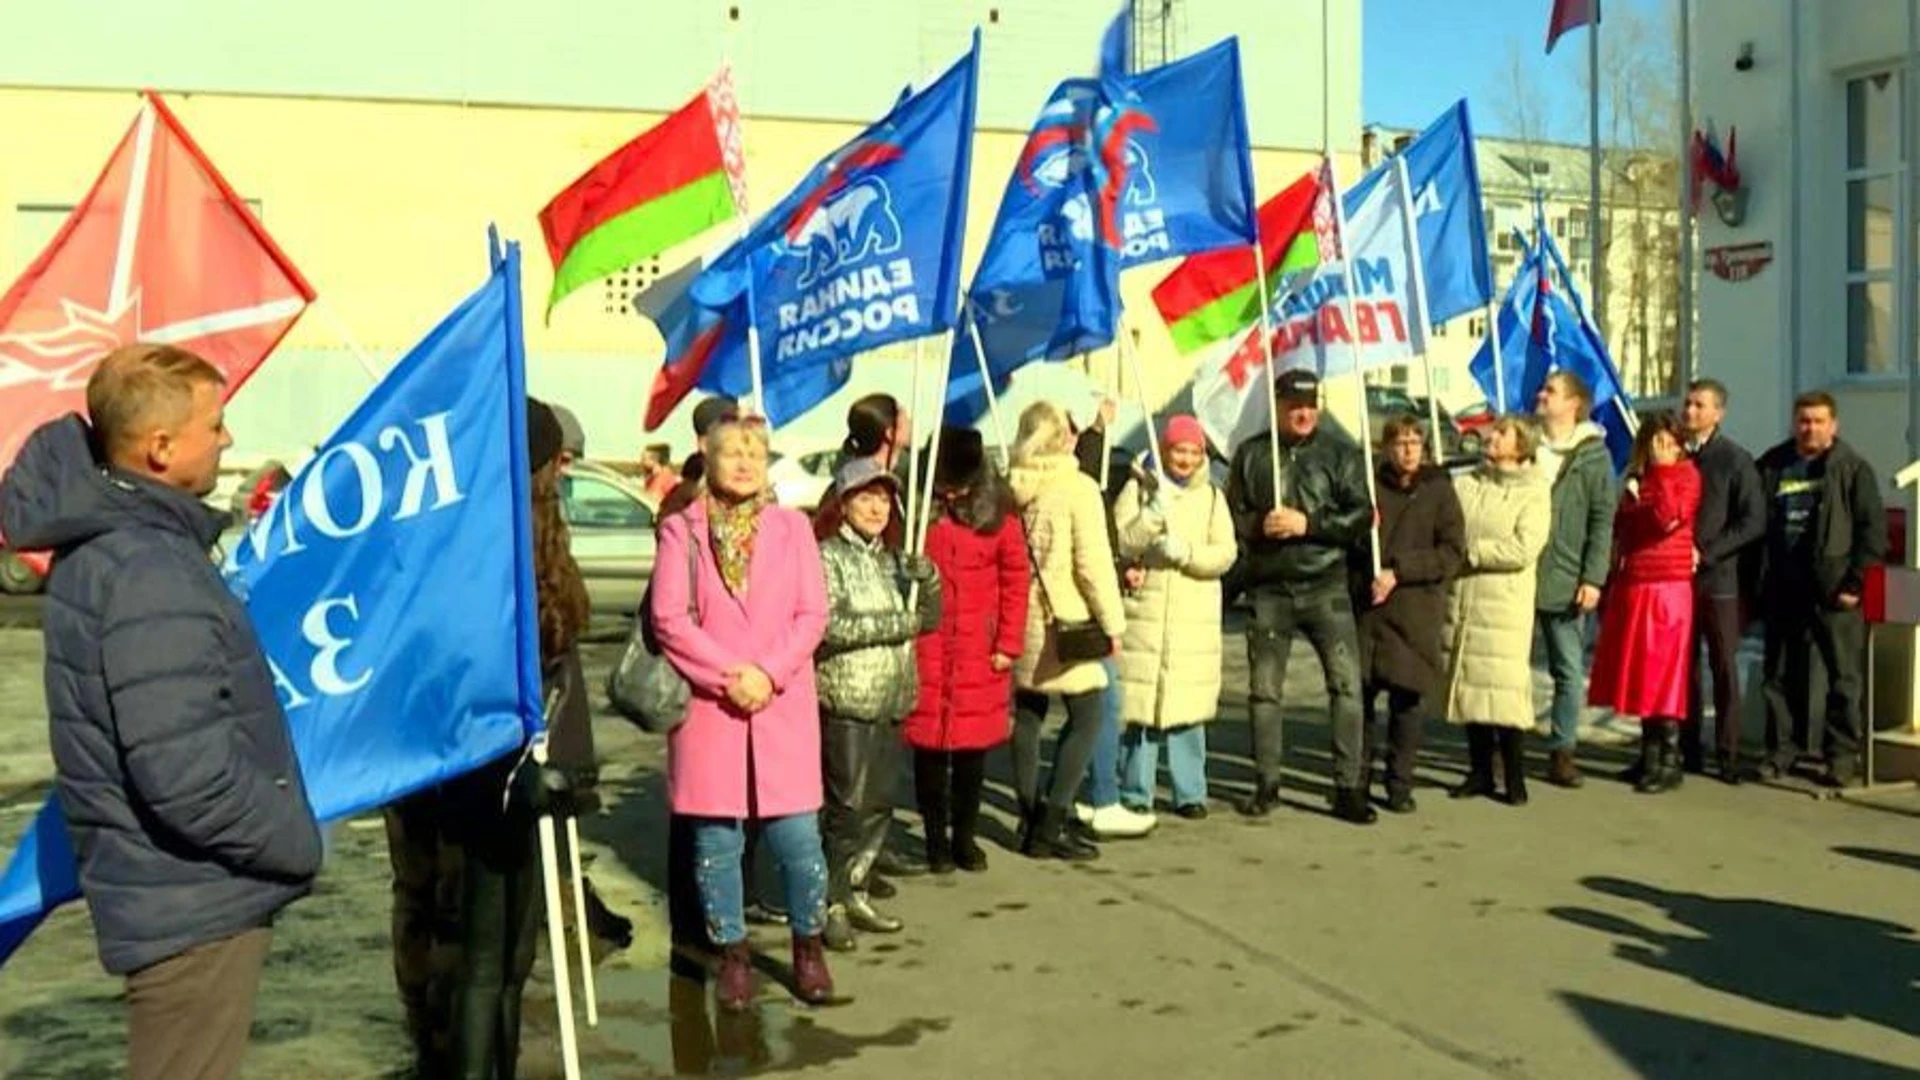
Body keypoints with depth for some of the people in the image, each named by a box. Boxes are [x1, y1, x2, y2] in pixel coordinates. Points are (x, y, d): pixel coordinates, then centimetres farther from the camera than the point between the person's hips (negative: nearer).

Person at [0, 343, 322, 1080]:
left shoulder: (105, 543, 7)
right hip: (193, 906, -10)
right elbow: (188, 776, -28)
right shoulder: (149, 579, -24)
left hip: (176, 890, 10)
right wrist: (300, 841, -14)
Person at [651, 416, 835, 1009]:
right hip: (707, 705, -1)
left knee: (797, 835, -1)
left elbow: (813, 613, 2)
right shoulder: (680, 529, 2)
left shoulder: (791, 526, 8)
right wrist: (728, 674, -13)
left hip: (784, 704, 1)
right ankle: (733, 953, 21)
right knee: (716, 838, 5)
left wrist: (769, 673, -11)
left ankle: (808, 944, 20)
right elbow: (669, 618, -5)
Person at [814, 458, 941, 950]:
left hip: (890, 701, 7)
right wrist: (894, 625, -14)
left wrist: (927, 581, -3)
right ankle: (830, 904, 5)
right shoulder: (829, 557, -5)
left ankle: (854, 893, 23)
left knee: (879, 806, 11)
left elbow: (929, 619, 17)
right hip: (845, 702, -7)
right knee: (847, 807, -5)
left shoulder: (892, 559, 15)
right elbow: (828, 625, -17)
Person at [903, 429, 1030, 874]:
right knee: (929, 747, 4)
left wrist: (1009, 643, -2)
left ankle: (965, 836, 24)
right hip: (923, 652, -1)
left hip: (980, 652, 1)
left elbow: (1017, 578, 3)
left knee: (974, 748, 8)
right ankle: (936, 839, 19)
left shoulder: (997, 511, 2)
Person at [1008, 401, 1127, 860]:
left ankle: (1031, 818, 17)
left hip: (1018, 620, 6)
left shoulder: (1009, 490, 6)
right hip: (1064, 621, -6)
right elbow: (1093, 562, -13)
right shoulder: (1078, 489, -10)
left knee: (1026, 715, 13)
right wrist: (1111, 621, -5)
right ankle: (1052, 823, -5)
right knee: (1086, 716, 1)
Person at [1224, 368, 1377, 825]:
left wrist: (1308, 524, -14)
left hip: (1326, 586, -1)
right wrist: (1259, 526, -12)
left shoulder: (1341, 454, 4)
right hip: (1269, 587, 1)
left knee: (1347, 684, -7)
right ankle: (1266, 784, 20)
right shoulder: (1251, 454, 8)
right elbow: (1232, 514, 8)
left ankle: (1349, 787, 1)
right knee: (1265, 689, 7)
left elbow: (1361, 516, -3)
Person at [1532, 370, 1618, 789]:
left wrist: (1593, 578, -10)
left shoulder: (1594, 455, 1)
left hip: (1564, 579, -2)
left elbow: (1602, 521, -2)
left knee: (1569, 671, 5)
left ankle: (1562, 751, 14)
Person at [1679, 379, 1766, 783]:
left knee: (1724, 666, 1)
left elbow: (1754, 521, -7)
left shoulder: (1735, 459, -2)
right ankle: (1687, 748, 16)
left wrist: (1706, 553, -13)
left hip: (1720, 579, -4)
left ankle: (1728, 756, 6)